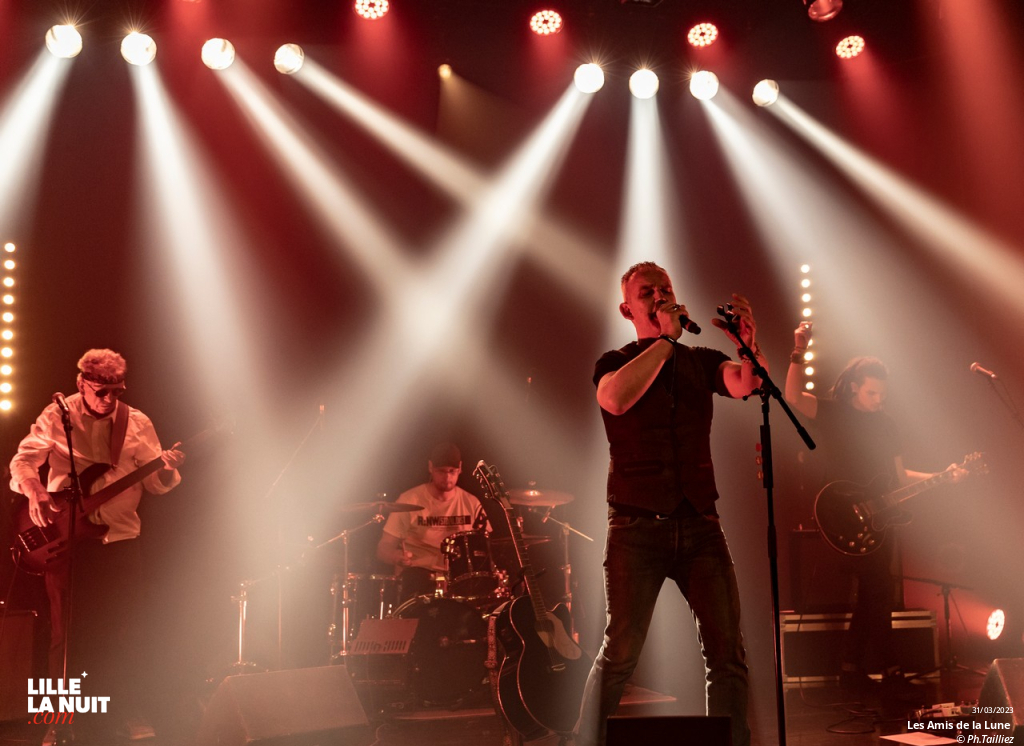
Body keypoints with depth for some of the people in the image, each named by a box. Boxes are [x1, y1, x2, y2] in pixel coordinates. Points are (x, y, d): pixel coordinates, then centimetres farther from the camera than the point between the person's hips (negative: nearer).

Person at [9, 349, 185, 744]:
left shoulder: (137, 423, 4)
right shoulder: (56, 416, -1)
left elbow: (156, 483, 3)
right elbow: (22, 461, -4)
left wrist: (167, 470, -20)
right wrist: (33, 490, -24)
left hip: (120, 539, 2)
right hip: (65, 537, -2)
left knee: (121, 633, 5)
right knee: (68, 631, 1)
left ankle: (124, 713, 17)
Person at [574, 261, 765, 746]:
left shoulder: (702, 361, 15)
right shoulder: (615, 363, 7)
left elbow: (746, 384, -5)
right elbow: (616, 399, -17)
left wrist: (748, 341, -24)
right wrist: (667, 339, -14)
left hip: (700, 525, 3)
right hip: (637, 527, -3)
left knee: (728, 649, -2)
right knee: (620, 653, -8)